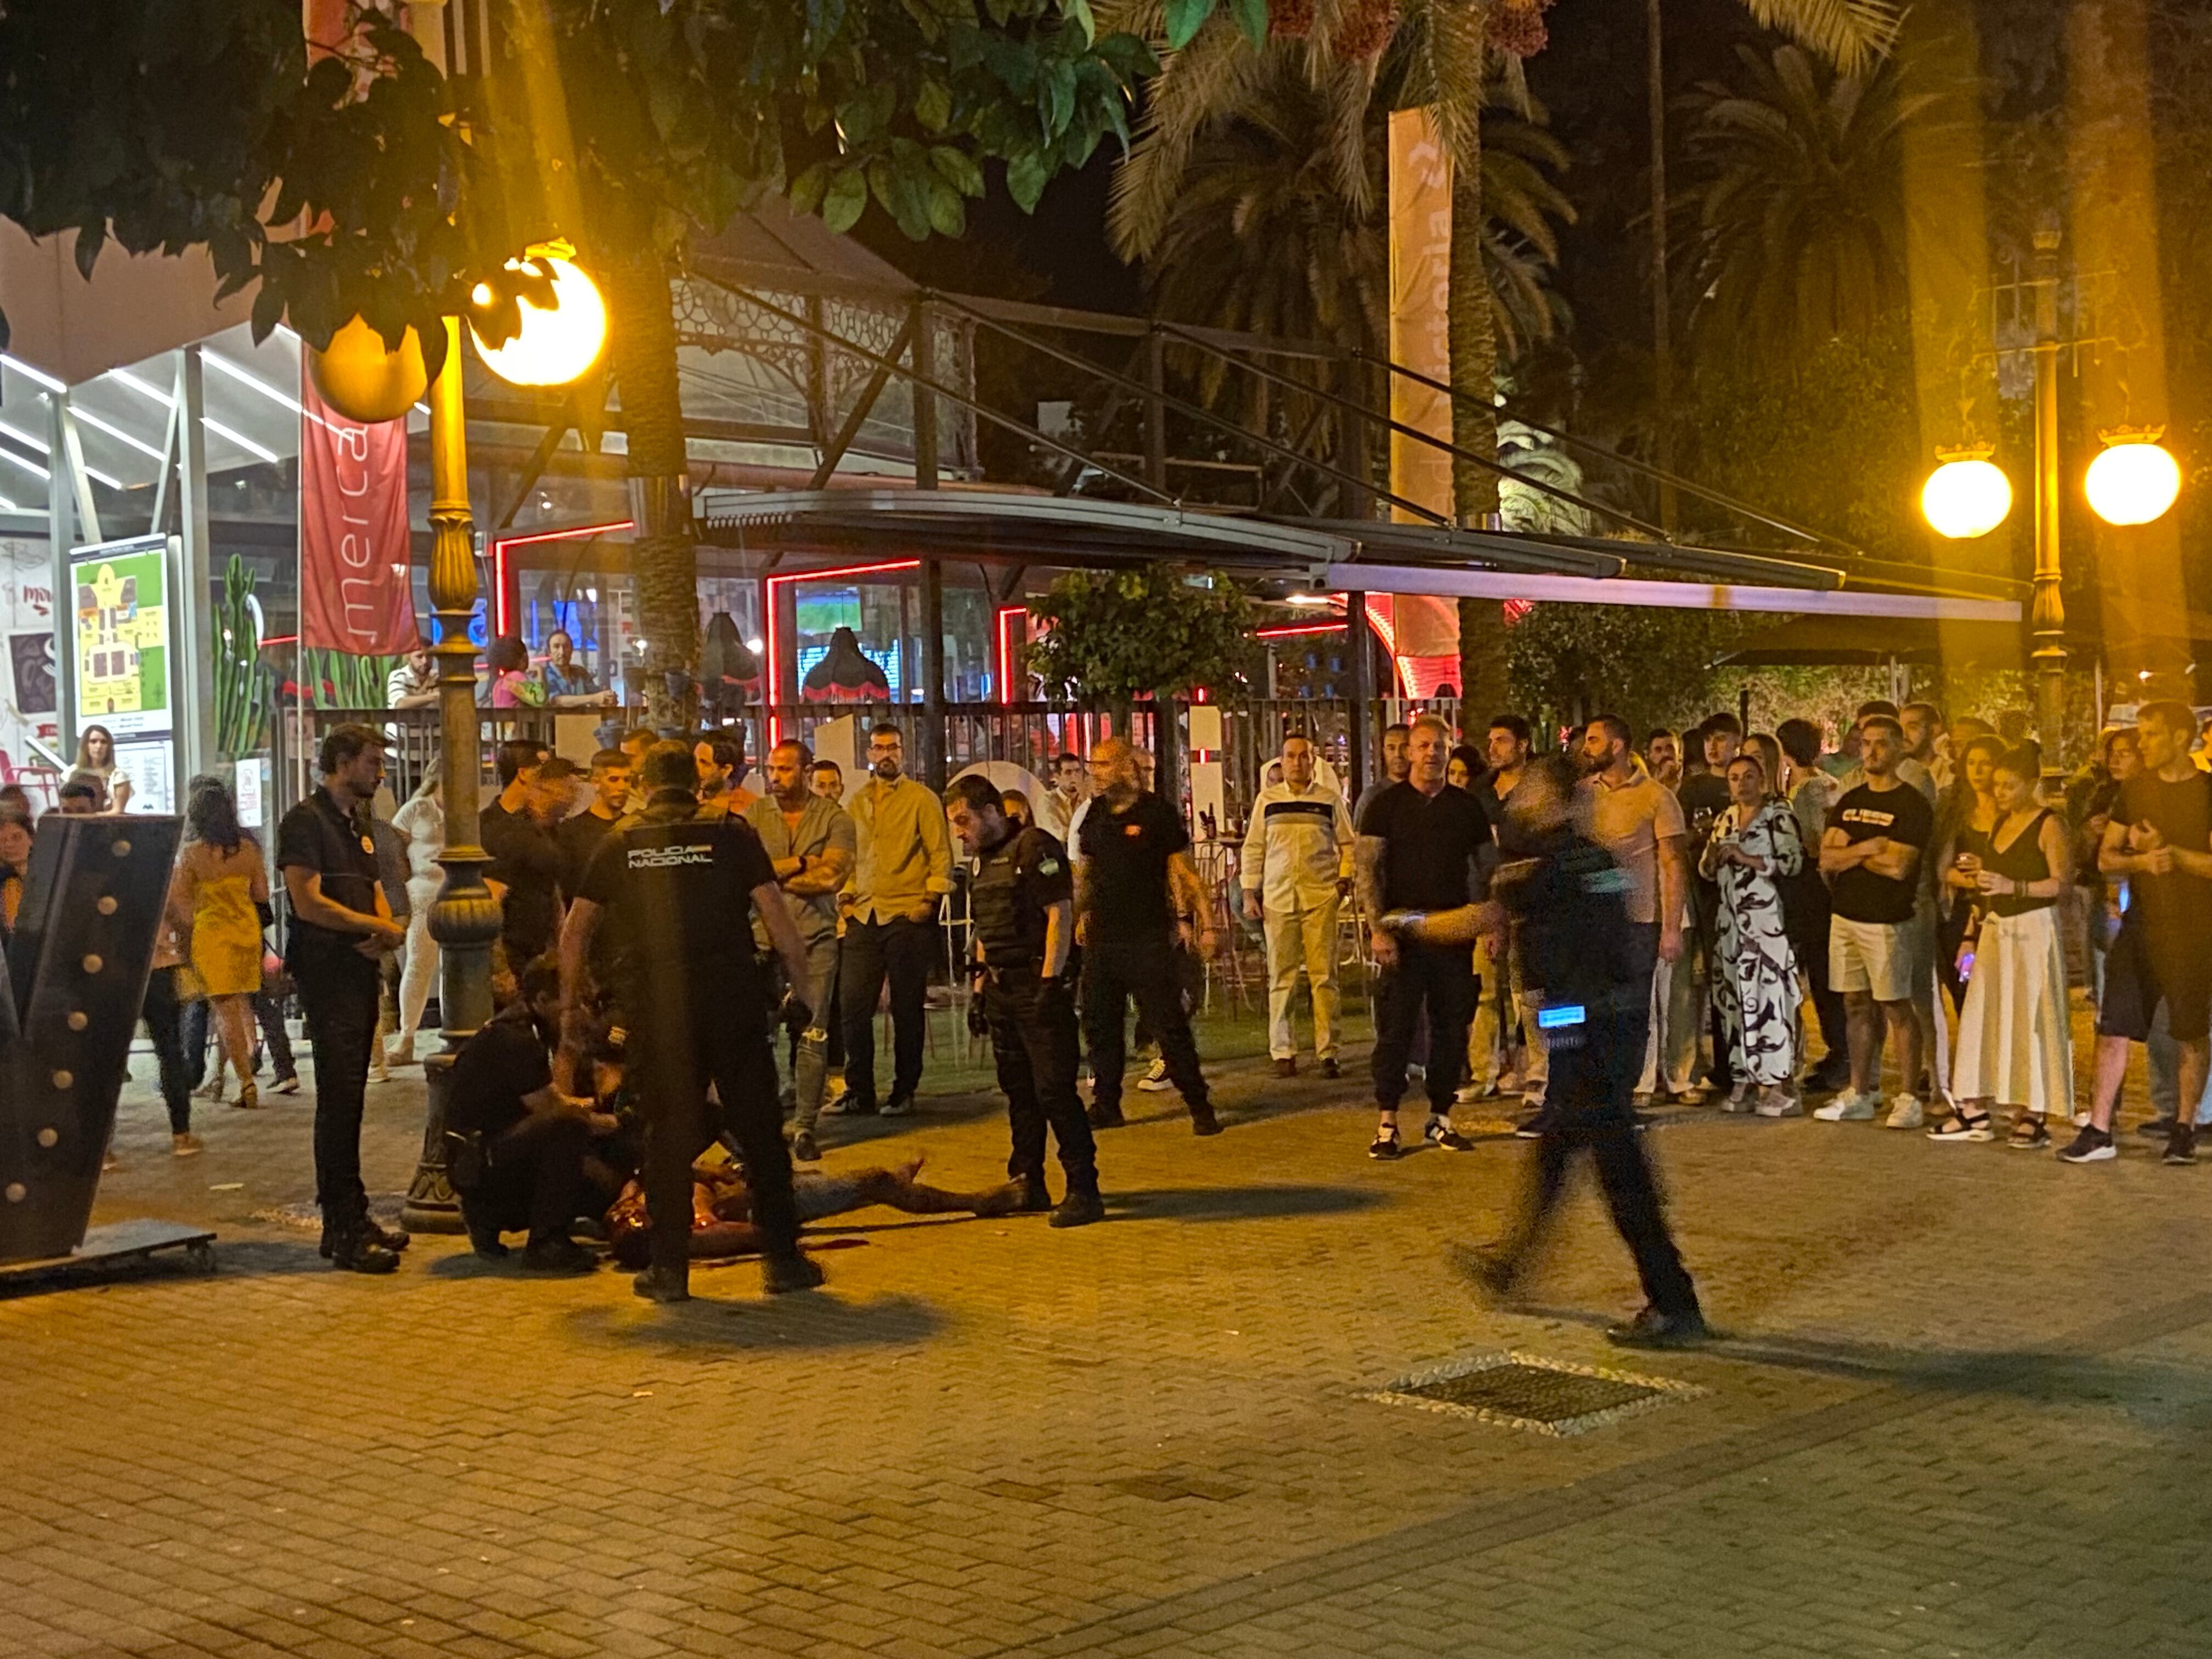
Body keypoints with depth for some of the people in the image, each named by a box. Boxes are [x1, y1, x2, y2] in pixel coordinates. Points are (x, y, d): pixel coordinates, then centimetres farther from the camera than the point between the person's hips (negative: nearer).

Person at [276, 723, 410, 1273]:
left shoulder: (357, 822, 19)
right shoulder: (306, 821, -9)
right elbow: (308, 901, -18)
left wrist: (387, 931, 0)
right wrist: (378, 927, -11)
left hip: (360, 970, 9)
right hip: (326, 973, -9)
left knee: (350, 1098, 13)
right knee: (338, 1098, -8)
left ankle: (352, 1217, 19)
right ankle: (343, 1230, -7)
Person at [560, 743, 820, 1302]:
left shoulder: (619, 846, 8)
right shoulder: (732, 836, 3)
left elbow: (575, 932, 12)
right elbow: (778, 920, -1)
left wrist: (570, 1006, 22)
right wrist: (801, 987, 9)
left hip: (652, 1005, 1)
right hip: (731, 998, -1)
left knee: (667, 1130, 9)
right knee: (759, 1128, 7)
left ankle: (670, 1268, 11)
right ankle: (783, 1260, 10)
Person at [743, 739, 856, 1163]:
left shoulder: (833, 818, 3)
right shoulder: (753, 815, 6)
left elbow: (832, 875, -9)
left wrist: (772, 874, -5)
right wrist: (798, 865, -9)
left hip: (815, 939, 0)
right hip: (762, 937, 0)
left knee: (813, 1036, 0)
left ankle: (804, 1128, 7)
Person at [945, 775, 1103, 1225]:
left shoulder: (1034, 848, -11)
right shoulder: (985, 859, 17)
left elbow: (1061, 914, -16)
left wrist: (1050, 981, -20)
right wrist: (980, 982, 18)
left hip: (1038, 985, -9)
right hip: (1002, 988, 9)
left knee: (1055, 1090, -10)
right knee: (1018, 1090, 12)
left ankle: (1084, 1191, -7)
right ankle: (1027, 1184, 21)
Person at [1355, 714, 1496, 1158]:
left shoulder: (1467, 807, 10)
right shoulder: (1387, 805, 0)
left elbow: (1488, 869, 15)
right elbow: (1365, 868, -6)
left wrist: (1495, 924, 3)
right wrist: (1378, 928, -15)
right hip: (1403, 934, -3)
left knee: (1452, 1029, 6)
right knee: (1396, 1029, -4)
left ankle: (1440, 1118, 16)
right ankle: (1386, 1125, -1)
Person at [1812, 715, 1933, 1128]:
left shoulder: (1912, 804, -6)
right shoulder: (1849, 802, 14)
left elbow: (1898, 866, -17)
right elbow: (1827, 859, 3)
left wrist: (1848, 852, -4)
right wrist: (1867, 848, -13)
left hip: (1886, 921, -6)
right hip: (1845, 916, 6)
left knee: (1896, 1008, -4)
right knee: (1857, 1007, 10)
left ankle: (1909, 1100, 1)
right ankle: (1859, 1094, 17)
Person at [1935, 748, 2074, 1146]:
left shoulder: (2048, 825, -7)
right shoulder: (1998, 825, 16)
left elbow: (2060, 882, -16)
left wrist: (2013, 887, -25)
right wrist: (1978, 873, 6)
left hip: (2034, 927, -7)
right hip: (1996, 926, 7)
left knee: (2033, 1018, -5)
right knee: (1981, 1015, 3)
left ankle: (2035, 1115, 0)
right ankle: (1975, 1112, 7)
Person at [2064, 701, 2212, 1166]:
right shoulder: (2135, 790, 10)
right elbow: (2105, 858, 9)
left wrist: (2168, 851, -17)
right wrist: (2140, 860, -10)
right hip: (2140, 925, 4)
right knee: (2113, 1030, -1)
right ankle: (2099, 1131, 1)